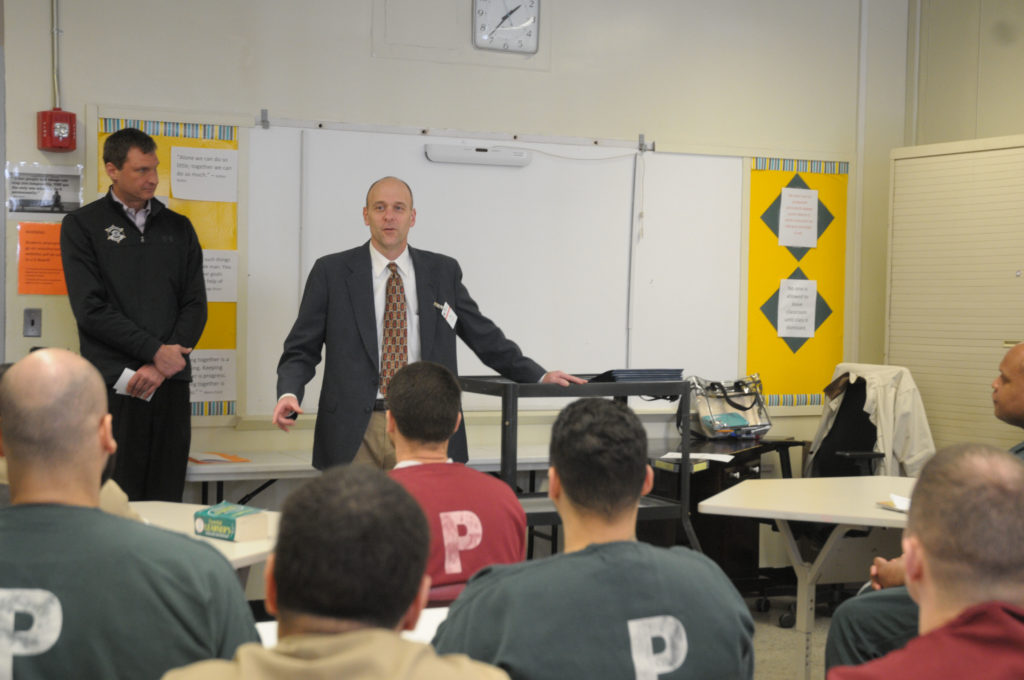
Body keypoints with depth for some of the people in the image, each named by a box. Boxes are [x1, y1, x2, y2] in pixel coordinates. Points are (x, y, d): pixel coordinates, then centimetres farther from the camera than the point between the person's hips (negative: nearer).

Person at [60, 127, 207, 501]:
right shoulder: (82, 225, 5)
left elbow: (195, 304, 8)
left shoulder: (178, 227, 15)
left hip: (171, 385, 3)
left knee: (167, 505, 2)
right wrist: (154, 351, -11)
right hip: (113, 386, -3)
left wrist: (161, 367, -7)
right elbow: (90, 309, -5)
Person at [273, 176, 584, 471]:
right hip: (355, 434, -1)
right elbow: (301, 350, 4)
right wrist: (289, 393, -14)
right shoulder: (331, 272, 4)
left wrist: (539, 375, 10)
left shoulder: (443, 272, 10)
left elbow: (485, 337, 16)